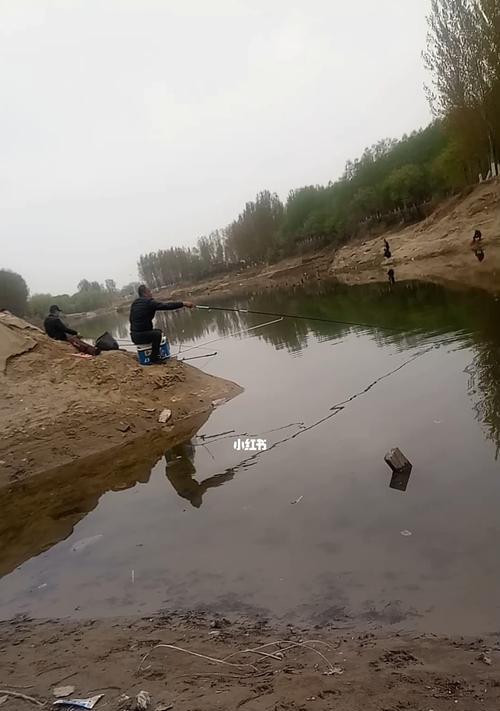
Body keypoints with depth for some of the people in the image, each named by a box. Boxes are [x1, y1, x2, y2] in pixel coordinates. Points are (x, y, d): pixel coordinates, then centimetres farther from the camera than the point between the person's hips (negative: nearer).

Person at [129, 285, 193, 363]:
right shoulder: (149, 302, -13)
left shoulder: (134, 303, 12)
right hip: (141, 336, -9)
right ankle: (154, 358, -13)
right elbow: (166, 306, -19)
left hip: (134, 336, 9)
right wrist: (183, 303, -17)